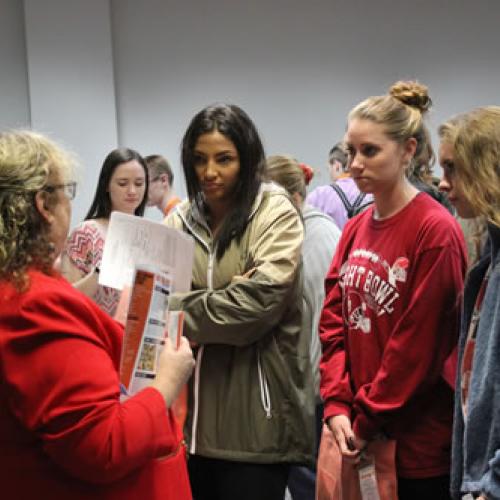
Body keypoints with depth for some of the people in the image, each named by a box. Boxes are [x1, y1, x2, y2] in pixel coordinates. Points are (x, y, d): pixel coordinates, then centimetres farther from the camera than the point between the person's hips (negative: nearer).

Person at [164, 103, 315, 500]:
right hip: (190, 407, 5)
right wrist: (221, 301, -16)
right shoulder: (180, 219, 10)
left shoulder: (276, 213, -4)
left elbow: (259, 300, -16)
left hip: (254, 415, -4)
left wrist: (180, 312, -9)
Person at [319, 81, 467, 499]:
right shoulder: (355, 230, 8)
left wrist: (367, 420, -11)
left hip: (419, 443, -6)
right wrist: (337, 405, -4)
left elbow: (419, 343, -16)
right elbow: (334, 322, 6)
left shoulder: (436, 230, -14)